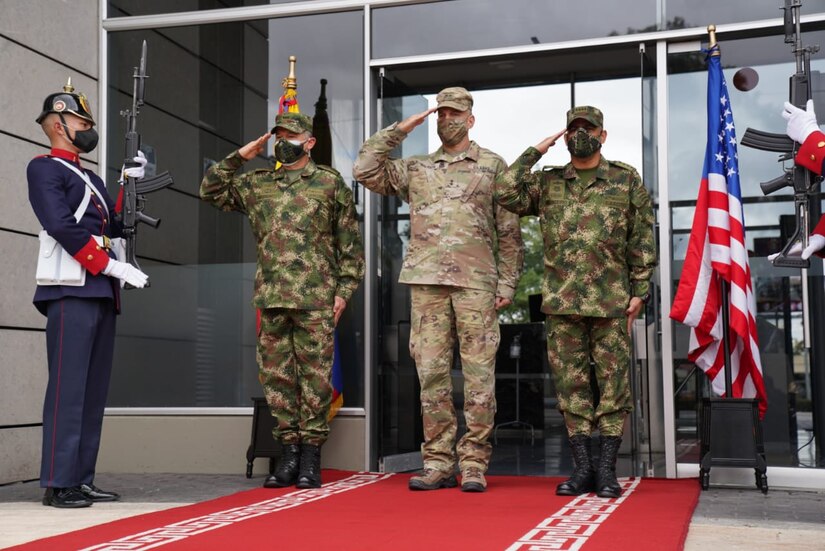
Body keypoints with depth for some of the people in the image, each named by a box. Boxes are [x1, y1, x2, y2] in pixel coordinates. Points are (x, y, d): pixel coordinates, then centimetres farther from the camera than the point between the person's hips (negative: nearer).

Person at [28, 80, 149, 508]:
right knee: (68, 388, -9)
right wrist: (113, 266, -16)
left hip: (102, 294, 8)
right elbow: (62, 227, -13)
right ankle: (57, 484, -5)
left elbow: (114, 227, 17)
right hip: (72, 291, -8)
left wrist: (131, 184, 9)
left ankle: (82, 479, 13)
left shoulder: (91, 179, 25)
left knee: (95, 391, 7)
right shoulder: (44, 168, -1)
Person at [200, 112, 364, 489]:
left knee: (315, 375, -1)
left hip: (316, 299, -3)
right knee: (276, 374, 6)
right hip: (270, 298, 4)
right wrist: (240, 157, 8)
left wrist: (344, 288, -3)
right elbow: (210, 190, 16)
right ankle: (288, 451, 15)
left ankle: (311, 457, 6)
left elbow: (350, 241, 4)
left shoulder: (330, 183, 5)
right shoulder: (256, 184, 14)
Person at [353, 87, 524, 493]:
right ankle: (437, 463, 9)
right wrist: (398, 130, 8)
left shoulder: (493, 166, 10)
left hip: (476, 282, -2)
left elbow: (509, 232, 7)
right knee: (431, 373, 3)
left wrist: (507, 283, -1)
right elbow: (364, 170, 7)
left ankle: (473, 465, 4)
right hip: (426, 280, 3)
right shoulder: (415, 169, 17)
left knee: (478, 375, -2)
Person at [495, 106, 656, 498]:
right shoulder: (547, 183, 13)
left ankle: (607, 469, 7)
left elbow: (642, 242, 5)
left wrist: (639, 291, -2)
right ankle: (582, 468, 12)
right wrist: (536, 152, 2)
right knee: (570, 382, 4)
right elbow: (505, 193, -2)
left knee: (613, 381, 0)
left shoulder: (627, 181, 7)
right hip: (561, 302, 2)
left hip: (611, 302, -2)